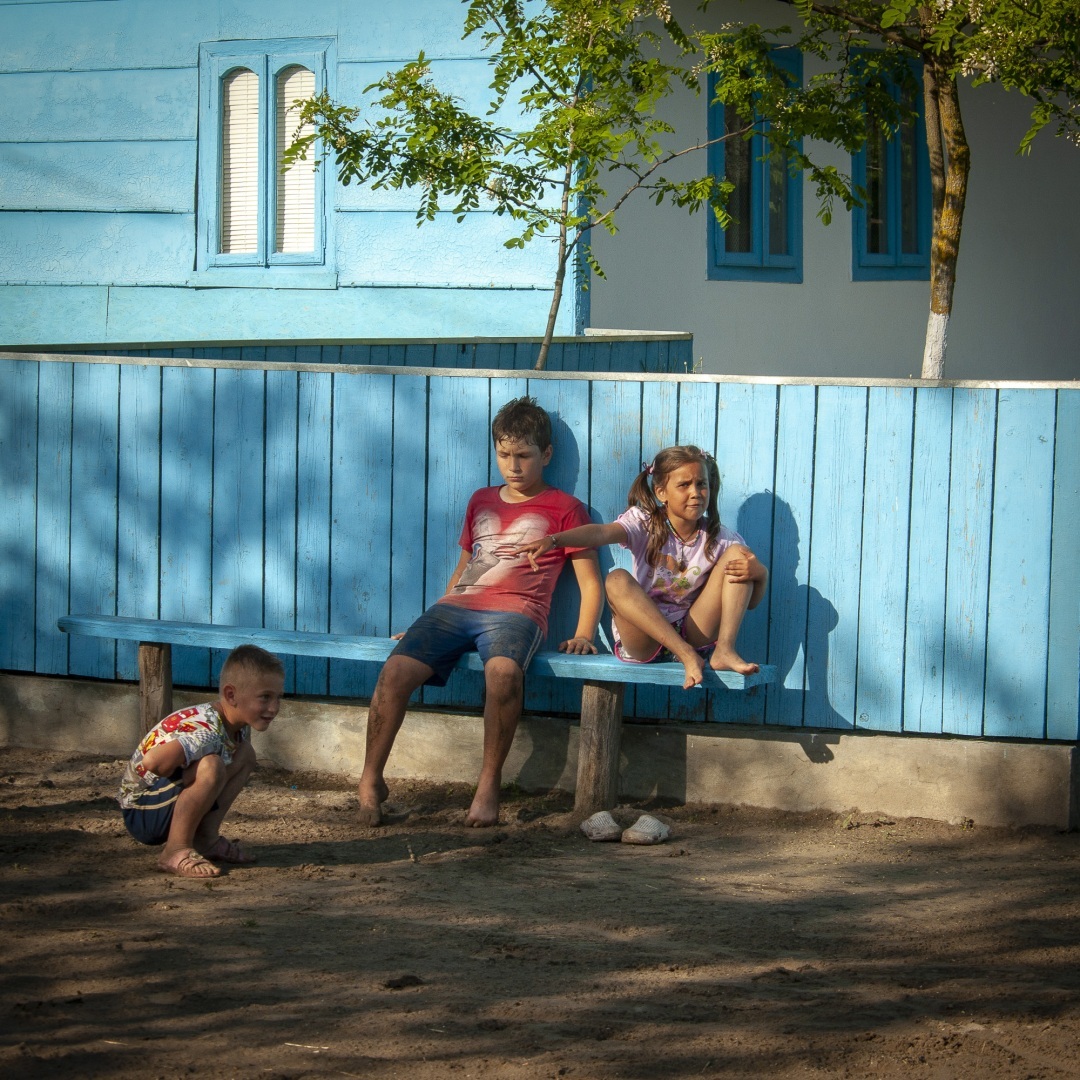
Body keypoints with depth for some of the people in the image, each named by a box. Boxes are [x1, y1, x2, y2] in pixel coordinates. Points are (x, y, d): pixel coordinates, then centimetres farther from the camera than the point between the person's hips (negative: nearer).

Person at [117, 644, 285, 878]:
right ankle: (175, 851, -21)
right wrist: (183, 779, -24)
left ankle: (206, 837, 3)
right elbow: (153, 762, -42)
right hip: (141, 814, -9)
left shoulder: (239, 727, 0)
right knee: (210, 767, -33)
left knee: (245, 755, 4)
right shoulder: (208, 732, -30)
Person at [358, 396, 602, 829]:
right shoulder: (482, 501, 27)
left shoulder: (564, 509, 13)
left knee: (502, 671, -40)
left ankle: (489, 782, -28)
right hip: (456, 607, 4)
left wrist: (583, 636, -5)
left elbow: (590, 583, 11)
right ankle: (370, 782, -12)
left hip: (515, 612, -4)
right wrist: (433, 624, 24)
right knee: (396, 671, -23)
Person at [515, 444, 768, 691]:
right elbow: (600, 533, -25)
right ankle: (686, 656, -37)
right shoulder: (645, 524, -4)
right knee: (617, 581, -30)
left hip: (694, 633, 1)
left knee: (737, 553, -9)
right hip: (644, 640, -1)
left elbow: (751, 601, 3)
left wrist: (760, 573, -21)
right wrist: (553, 540, -45)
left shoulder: (718, 539, 1)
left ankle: (725, 650, -20)